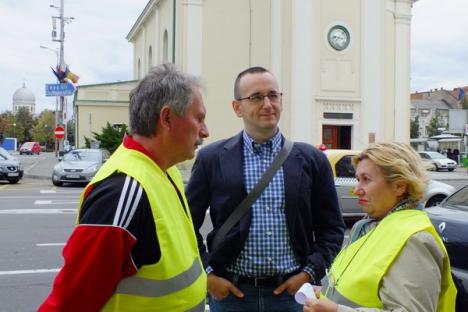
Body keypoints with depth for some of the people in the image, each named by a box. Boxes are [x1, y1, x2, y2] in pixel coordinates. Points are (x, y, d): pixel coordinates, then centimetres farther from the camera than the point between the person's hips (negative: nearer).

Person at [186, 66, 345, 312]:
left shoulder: (311, 159, 2)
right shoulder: (212, 159, -2)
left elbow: (332, 227, 7)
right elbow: (186, 223, 3)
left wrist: (309, 273, -3)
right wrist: (207, 274, -4)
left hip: (292, 292, 1)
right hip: (229, 292, -1)